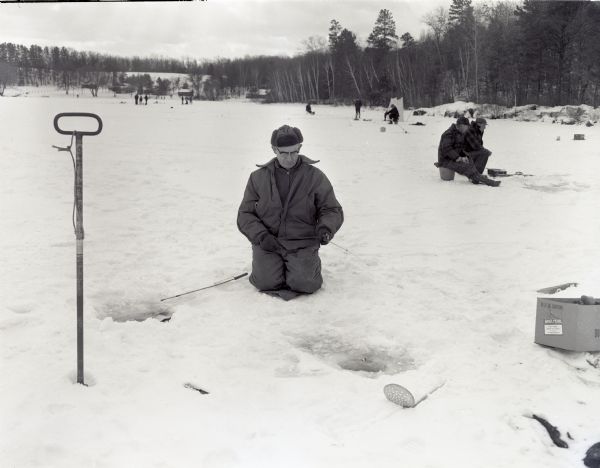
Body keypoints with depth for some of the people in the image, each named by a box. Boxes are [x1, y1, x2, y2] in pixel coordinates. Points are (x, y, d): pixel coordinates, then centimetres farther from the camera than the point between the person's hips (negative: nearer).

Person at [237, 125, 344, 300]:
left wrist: (325, 228, -17)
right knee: (267, 281, -19)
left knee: (303, 283, -21)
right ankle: (265, 262, 16)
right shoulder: (258, 177, 6)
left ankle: (310, 263, 14)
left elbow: (332, 210, 5)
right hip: (268, 242, 1)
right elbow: (245, 214, 5)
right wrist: (261, 235, -12)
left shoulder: (315, 177, 3)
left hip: (302, 244, -1)